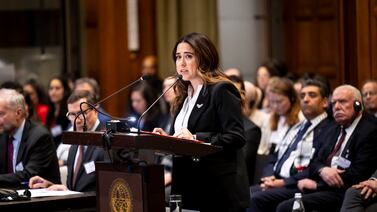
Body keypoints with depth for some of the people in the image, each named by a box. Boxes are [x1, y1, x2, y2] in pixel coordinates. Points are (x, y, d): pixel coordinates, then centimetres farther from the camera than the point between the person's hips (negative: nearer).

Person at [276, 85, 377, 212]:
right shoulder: (333, 131, 22)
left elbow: (358, 174, -16)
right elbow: (315, 164, 18)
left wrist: (317, 184, -12)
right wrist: (322, 170, -8)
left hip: (343, 193, -8)